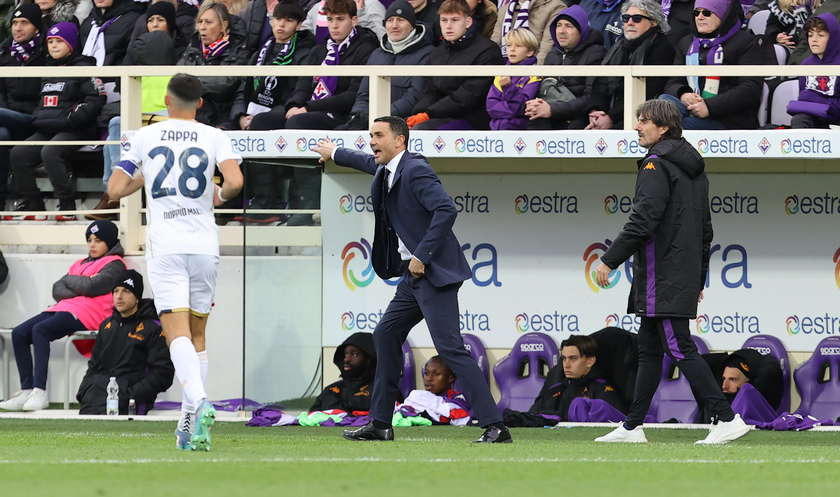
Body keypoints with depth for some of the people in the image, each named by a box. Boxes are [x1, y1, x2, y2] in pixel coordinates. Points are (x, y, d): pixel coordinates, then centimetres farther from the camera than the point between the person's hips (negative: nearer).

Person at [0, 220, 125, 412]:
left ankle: (40, 392, -37)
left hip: (87, 314, -9)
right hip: (63, 309, 9)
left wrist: (69, 280, 6)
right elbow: (57, 289, 16)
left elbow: (91, 286, -12)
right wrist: (77, 292, -4)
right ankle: (26, 391, -17)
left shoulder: (114, 264, 4)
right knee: (19, 333, -10)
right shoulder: (81, 264, 28)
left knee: (40, 330, -31)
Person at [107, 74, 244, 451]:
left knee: (178, 334, -11)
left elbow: (115, 190, 4)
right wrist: (220, 195, 10)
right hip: (204, 245, 2)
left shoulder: (143, 137, 4)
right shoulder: (213, 137, 3)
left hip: (165, 246, -2)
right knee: (197, 334, 15)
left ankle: (198, 402, -37)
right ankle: (189, 426, 13)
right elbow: (235, 182, -12)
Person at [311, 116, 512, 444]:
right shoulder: (386, 170, 15)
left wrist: (422, 256, -24)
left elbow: (446, 210, -26)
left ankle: (494, 427, -20)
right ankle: (380, 425, 24)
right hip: (413, 274, 11)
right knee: (386, 334, 16)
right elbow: (370, 162, 41)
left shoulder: (415, 170, -15)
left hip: (435, 272, -11)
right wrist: (335, 154, 58)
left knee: (450, 347, -17)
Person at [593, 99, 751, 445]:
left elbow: (643, 221, -20)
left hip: (662, 279, -10)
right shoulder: (693, 167, 18)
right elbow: (705, 229, 22)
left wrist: (609, 261, -15)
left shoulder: (657, 164, -12)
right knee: (649, 349, 13)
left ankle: (727, 419, -16)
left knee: (679, 349, -11)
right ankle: (632, 427, 16)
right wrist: (699, 278, 26)